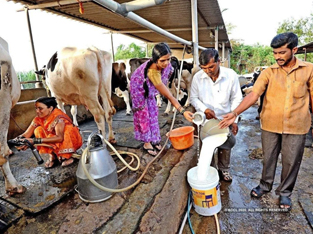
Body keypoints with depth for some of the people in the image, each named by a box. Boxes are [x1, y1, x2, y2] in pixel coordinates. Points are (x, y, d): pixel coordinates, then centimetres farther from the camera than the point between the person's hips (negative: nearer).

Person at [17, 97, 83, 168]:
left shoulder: (58, 117, -29)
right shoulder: (38, 119, -9)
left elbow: (60, 138, -42)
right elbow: (26, 134, -10)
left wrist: (36, 140, -45)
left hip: (72, 140, -6)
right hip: (55, 144, 7)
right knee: (38, 130, -14)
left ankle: (67, 156, -9)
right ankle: (52, 156, -4)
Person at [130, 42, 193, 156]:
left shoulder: (165, 64, -24)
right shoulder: (152, 72, -44)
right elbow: (168, 96, -44)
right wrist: (182, 111, -47)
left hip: (149, 87, 7)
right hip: (139, 87, -7)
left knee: (153, 111, 10)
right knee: (143, 113, -2)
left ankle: (154, 139, 23)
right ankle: (147, 143, 12)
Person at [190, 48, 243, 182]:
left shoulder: (231, 75, -14)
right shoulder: (197, 77, -13)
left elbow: (236, 99, -4)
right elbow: (193, 98, -2)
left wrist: (234, 120, -7)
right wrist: (204, 109, -19)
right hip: (205, 120, 0)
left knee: (225, 146, 17)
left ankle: (224, 169, 42)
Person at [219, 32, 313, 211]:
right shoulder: (269, 72, -4)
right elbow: (253, 95, -14)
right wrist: (235, 113, -27)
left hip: (296, 127, 0)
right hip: (270, 124, 0)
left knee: (291, 161, 12)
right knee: (269, 158, 15)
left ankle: (285, 192, 34)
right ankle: (265, 185, 37)